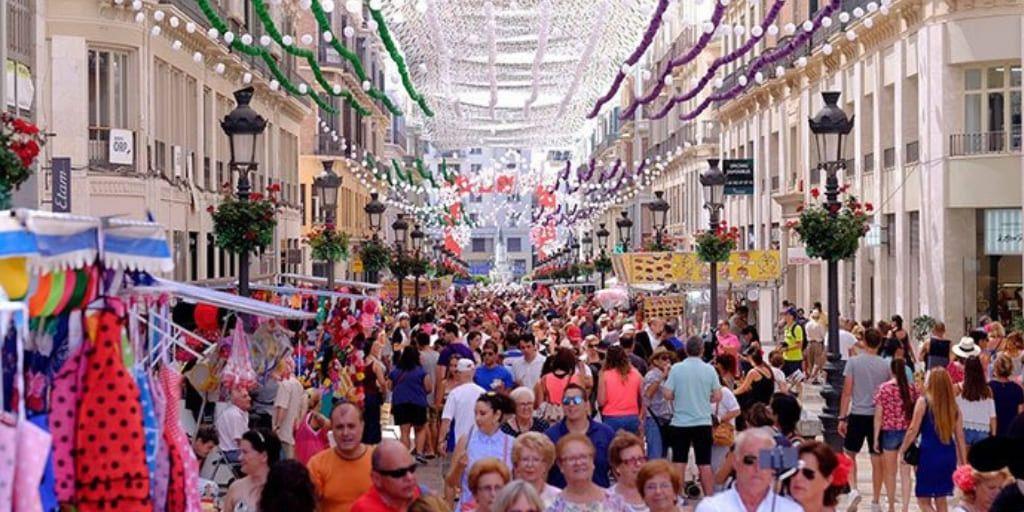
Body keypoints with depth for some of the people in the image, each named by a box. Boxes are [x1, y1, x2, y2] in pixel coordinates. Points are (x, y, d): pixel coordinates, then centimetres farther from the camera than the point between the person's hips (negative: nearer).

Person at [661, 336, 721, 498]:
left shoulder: (676, 368, -7)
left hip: (680, 422, 0)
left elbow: (668, 395, -8)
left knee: (679, 461, 7)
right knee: (704, 463, 6)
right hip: (703, 422, 0)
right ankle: (708, 497, 9)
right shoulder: (709, 369, -4)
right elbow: (717, 396, -3)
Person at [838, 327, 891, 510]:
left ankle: (853, 489, -4)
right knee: (877, 459, 7)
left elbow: (847, 392, -6)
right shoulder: (885, 365, 1)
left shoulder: (853, 362, -5)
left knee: (850, 454, 15)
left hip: (857, 415, -1)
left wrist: (842, 418, -1)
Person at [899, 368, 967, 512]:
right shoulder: (953, 405, 7)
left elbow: (913, 430, -8)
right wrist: (964, 463, 13)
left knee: (923, 500, 4)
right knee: (940, 499, 15)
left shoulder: (923, 402, -6)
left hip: (929, 455, -5)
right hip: (949, 455, 5)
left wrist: (902, 450, 5)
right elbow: (960, 437, 7)